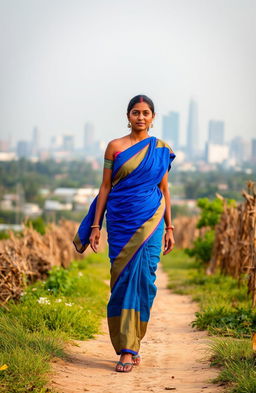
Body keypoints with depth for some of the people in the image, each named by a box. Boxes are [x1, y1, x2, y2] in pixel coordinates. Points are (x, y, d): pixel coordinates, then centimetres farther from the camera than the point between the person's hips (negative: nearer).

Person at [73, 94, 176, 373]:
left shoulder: (161, 149, 7)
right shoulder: (115, 147, 4)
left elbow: (164, 190, 11)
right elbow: (105, 187, 4)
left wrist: (169, 228, 8)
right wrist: (95, 226, -1)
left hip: (149, 222, 0)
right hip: (120, 222, 0)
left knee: (142, 279, -5)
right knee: (122, 279, -2)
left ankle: (129, 347, 4)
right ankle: (128, 348, 6)